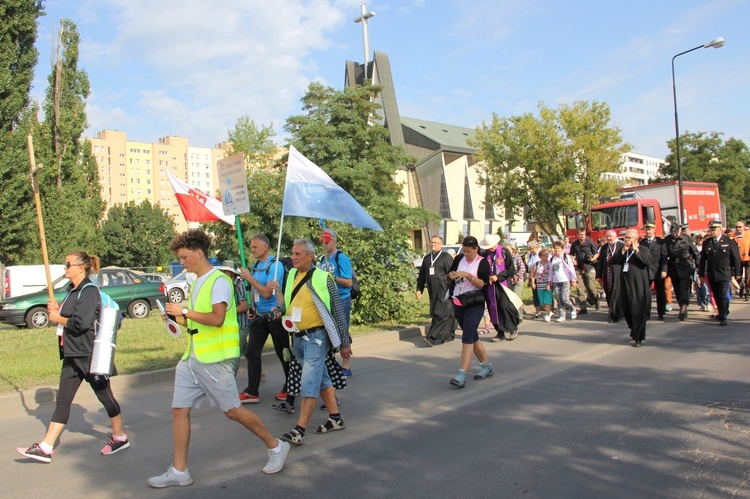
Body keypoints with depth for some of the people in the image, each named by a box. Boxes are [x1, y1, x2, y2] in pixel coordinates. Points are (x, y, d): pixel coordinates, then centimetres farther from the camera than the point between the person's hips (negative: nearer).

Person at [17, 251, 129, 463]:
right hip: (72, 354, 9)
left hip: (89, 355, -9)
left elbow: (80, 323, -25)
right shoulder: (73, 290, 13)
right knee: (62, 400, 9)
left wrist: (57, 318, -10)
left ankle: (120, 437, 20)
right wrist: (56, 310, 2)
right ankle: (45, 448, 13)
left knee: (105, 396, 5)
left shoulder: (89, 291, -16)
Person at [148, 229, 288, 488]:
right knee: (179, 409, 6)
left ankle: (276, 447, 18)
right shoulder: (197, 282, 15)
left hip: (214, 359, -9)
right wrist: (180, 319, 4)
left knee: (233, 410, 0)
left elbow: (217, 318, -23)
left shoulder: (218, 280, -13)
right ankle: (179, 471, 16)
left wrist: (185, 311, -16)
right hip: (192, 358, 9)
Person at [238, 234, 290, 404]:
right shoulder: (255, 265, 9)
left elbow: (267, 292, -22)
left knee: (283, 353, 5)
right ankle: (252, 392, 11)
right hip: (259, 315, 8)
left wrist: (249, 278, -20)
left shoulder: (275, 265, -15)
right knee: (251, 352, 5)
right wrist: (252, 307, 8)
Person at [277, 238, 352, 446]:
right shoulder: (291, 276, 7)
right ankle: (335, 419, 27)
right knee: (321, 379, 16)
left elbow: (338, 311, -9)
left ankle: (299, 430, -6)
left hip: (316, 337, -7)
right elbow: (286, 306, 17)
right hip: (298, 337, 7)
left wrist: (345, 342, -9)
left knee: (309, 384, -9)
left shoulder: (322, 278, -12)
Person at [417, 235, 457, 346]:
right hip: (432, 291, 7)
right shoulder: (426, 258, 16)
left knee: (441, 314, -10)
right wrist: (419, 289, 15)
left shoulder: (446, 257, -3)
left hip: (444, 291, -7)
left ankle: (433, 338, -13)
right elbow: (422, 275, 20)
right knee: (434, 314, 10)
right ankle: (449, 335, 24)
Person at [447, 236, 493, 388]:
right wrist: (451, 276, -10)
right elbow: (449, 276, 13)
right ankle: (486, 366, 28)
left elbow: (482, 284, -15)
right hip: (458, 303, 6)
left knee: (467, 337, -14)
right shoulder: (459, 259, 7)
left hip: (474, 304, -6)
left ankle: (462, 375, -19)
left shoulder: (482, 263, -6)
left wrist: (468, 275, -28)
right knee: (472, 336, 13)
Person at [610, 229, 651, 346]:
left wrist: (636, 250, -16)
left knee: (638, 311, -2)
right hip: (625, 284, 5)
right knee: (627, 310, 12)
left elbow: (648, 261, -21)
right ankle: (634, 331, 35)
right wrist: (623, 251, -7)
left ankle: (639, 337, 7)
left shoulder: (643, 249, -2)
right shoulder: (622, 250, 13)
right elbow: (612, 261, 1)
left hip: (639, 285, -5)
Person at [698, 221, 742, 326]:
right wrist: (701, 274, 6)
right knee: (716, 296, 11)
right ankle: (722, 312, 29)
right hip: (711, 274, 4)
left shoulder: (729, 241, -4)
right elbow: (703, 259, 7)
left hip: (725, 274, -3)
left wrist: (737, 273, -1)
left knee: (724, 296, -6)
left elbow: (736, 258, -1)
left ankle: (723, 317, 0)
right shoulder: (706, 242, 5)